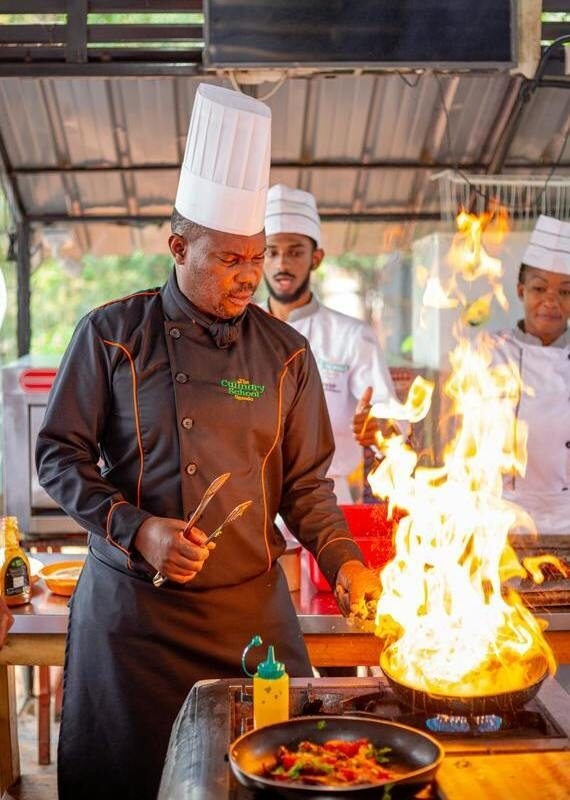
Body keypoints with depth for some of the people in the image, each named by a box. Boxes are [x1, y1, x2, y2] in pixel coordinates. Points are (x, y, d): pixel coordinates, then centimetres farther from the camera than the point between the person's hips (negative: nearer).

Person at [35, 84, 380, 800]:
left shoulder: (284, 352, 4)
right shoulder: (112, 335, -3)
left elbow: (305, 482, 8)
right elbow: (58, 456, -2)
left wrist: (341, 559, -7)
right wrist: (139, 531, -15)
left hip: (253, 606, 2)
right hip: (131, 601, -2)